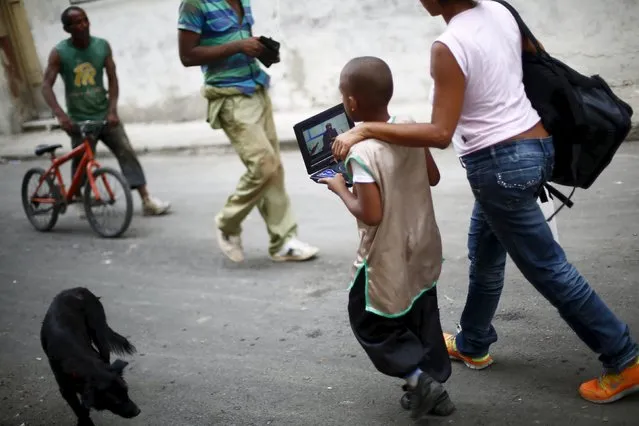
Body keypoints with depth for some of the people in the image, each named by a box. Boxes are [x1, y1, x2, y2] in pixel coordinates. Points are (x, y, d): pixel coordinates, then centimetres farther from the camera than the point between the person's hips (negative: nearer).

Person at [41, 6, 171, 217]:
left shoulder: (102, 46, -2)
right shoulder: (59, 53, -9)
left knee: (127, 152, -8)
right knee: (80, 162, 5)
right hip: (78, 119, -1)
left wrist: (112, 110, -15)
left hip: (104, 115, 2)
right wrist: (60, 115, -28)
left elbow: (112, 79, -2)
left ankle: (147, 200, -8)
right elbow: (46, 86, -13)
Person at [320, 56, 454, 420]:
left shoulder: (362, 152, -25)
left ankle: (418, 377, 5)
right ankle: (436, 384, 30)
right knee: (422, 318, 21)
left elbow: (371, 215, -25)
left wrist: (342, 189, -10)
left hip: (388, 259, -7)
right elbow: (433, 177, 7)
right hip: (422, 249, 7)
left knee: (370, 322, 14)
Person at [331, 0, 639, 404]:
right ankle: (472, 345, 40)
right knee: (484, 255, 22)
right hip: (536, 143, 9)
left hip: (502, 163, -9)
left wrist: (365, 130, -20)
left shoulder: (448, 46, -21)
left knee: (549, 269, 5)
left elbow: (440, 134, -24)